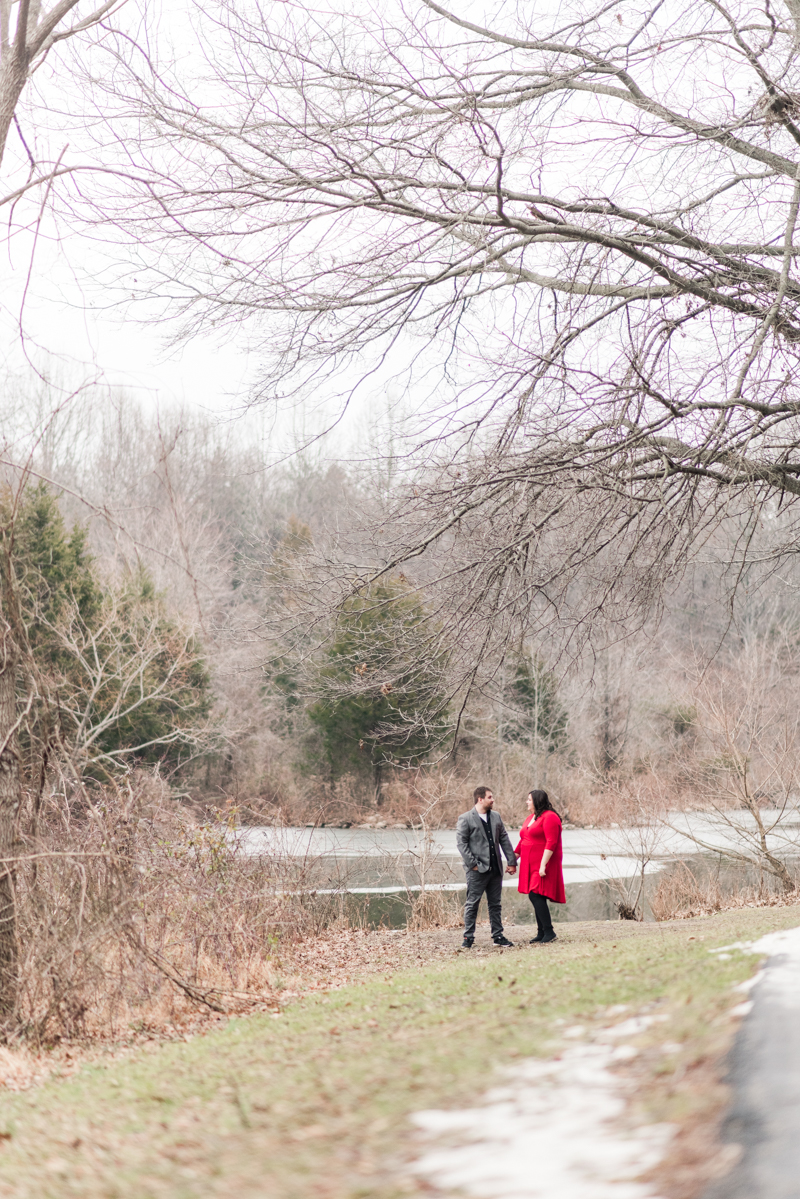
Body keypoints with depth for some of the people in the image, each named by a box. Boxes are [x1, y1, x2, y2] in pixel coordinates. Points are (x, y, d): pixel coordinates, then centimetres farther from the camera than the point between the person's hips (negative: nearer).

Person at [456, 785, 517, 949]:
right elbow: (461, 843, -9)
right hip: (477, 870, -6)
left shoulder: (496, 817, 13)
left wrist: (511, 861, 7)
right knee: (472, 904, -2)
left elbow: (504, 840, 13)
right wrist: (472, 863, -15)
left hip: (495, 868, 6)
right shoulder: (465, 819, -5)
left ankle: (498, 936, 17)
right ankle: (468, 938, 4)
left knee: (495, 904, 11)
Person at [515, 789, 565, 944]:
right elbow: (523, 841, 21)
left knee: (536, 895, -15)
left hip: (543, 865, -9)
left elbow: (551, 843, -19)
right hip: (530, 865, 9)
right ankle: (542, 933, 13)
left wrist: (543, 865, -24)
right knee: (536, 898, 8)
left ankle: (549, 932, -12)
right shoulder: (530, 818, 18)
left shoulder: (549, 817, -12)